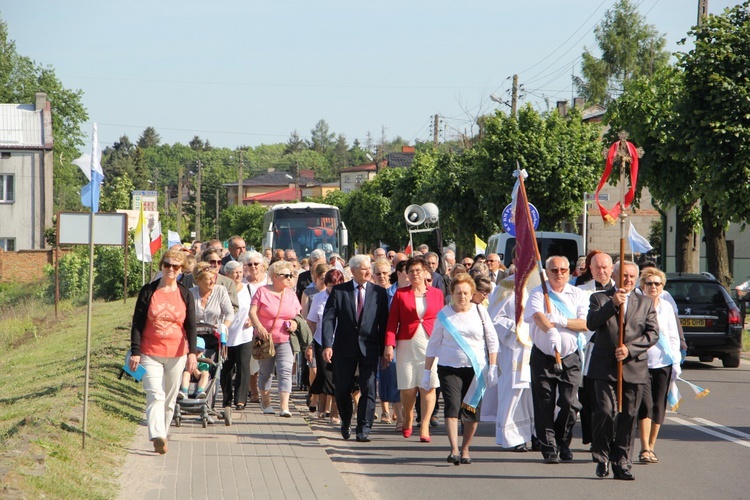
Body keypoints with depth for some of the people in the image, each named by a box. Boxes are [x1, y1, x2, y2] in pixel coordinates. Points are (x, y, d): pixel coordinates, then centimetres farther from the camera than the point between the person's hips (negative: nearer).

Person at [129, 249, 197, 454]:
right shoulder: (148, 291, 1)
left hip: (176, 355, 2)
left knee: (170, 399, 7)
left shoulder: (185, 295, 5)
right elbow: (137, 323, 2)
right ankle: (157, 437, -28)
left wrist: (192, 353, -7)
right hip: (150, 353, -2)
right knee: (155, 396, -15)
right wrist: (135, 352, -5)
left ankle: (162, 435, 17)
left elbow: (190, 326, 5)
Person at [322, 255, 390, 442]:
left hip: (369, 348, 0)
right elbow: (329, 318, -4)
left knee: (368, 389, -6)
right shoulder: (339, 291, 1)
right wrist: (327, 345, -15)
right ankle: (346, 423, 31)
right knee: (342, 389, 8)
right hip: (345, 347, 0)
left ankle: (363, 430, -2)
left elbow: (384, 322, 4)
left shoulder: (379, 292, 4)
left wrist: (385, 349, 0)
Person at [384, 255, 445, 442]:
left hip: (431, 344, 0)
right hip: (407, 344, 0)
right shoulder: (400, 294, 7)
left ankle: (425, 427, -4)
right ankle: (408, 420, 23)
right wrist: (389, 344, -7)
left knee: (428, 386, -7)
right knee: (407, 387, 0)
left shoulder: (436, 294, 9)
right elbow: (392, 321, 4)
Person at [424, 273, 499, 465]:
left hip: (476, 369, 1)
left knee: (472, 412, 2)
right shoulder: (444, 314, 5)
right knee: (452, 406, -16)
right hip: (449, 368, -1)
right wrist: (427, 371, 9)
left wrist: (492, 367, -1)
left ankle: (465, 449, 18)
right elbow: (433, 343, 11)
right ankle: (454, 450, -21)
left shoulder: (480, 312, 4)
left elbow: (492, 341, 6)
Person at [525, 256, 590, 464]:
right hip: (543, 357, -1)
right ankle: (549, 448, 8)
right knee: (544, 405, -1)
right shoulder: (538, 294, -2)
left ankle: (563, 443, 15)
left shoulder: (578, 295, 7)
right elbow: (538, 317, -22)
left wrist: (561, 321, -17)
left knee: (569, 404, -5)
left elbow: (584, 324, -4)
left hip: (570, 358, 1)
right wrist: (551, 332, -41)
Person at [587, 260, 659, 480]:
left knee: (628, 417, 1)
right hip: (605, 368, -2)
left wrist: (630, 348, -10)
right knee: (605, 412, -13)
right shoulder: (600, 298, 8)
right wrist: (613, 304, -18)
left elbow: (653, 333, 4)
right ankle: (602, 458, 5)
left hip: (634, 368, 2)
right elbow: (591, 323, -8)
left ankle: (622, 463, 8)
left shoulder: (646, 302, 13)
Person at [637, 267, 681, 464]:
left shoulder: (667, 307, 9)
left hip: (663, 362, 4)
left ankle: (651, 447, 15)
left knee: (659, 406, 6)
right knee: (645, 405, -12)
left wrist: (676, 362, 7)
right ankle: (644, 449, -11)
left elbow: (673, 336, 13)